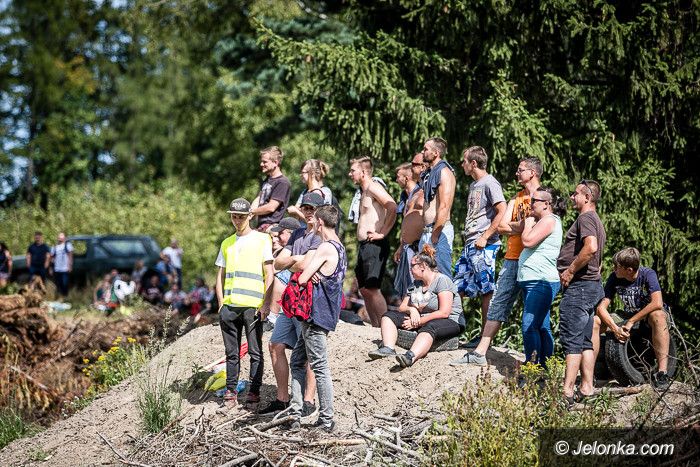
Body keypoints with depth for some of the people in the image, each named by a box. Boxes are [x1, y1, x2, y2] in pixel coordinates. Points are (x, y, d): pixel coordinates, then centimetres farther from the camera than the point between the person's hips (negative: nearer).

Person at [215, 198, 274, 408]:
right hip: (229, 306, 4)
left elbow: (269, 274, 0)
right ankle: (231, 391, 11)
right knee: (232, 353, 7)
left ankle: (254, 391, 3)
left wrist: (265, 303, -8)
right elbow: (220, 276, 20)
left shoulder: (262, 239, 4)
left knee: (255, 352, -2)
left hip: (253, 305, -4)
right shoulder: (227, 243, 18)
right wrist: (221, 302, 7)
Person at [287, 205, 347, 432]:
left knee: (320, 367, -5)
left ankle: (326, 420, -1)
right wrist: (311, 274, 0)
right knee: (297, 361, 12)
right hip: (324, 315, 10)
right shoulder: (339, 248, 16)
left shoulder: (326, 248, -15)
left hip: (316, 315, -10)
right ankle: (295, 413, 10)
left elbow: (302, 279, -17)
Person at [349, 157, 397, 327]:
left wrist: (382, 233, -21)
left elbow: (392, 207, -24)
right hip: (364, 245, 10)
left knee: (372, 289, -14)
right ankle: (376, 327, 13)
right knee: (364, 289, 10)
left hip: (374, 245, -10)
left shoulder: (374, 187, -10)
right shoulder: (364, 191, 21)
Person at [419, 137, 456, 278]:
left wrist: (434, 235, -18)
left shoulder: (444, 172, -8)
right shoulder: (428, 174, 21)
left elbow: (444, 207, -16)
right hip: (427, 231, 10)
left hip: (439, 231, -10)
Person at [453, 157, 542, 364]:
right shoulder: (516, 198, 18)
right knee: (498, 304, 5)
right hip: (512, 259, 7)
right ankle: (480, 353, 5)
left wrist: (512, 226, -7)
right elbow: (501, 226, 8)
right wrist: (523, 226, -7)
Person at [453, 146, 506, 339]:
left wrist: (485, 237, -18)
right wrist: (466, 235, 16)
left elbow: (502, 212, -17)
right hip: (469, 245, 10)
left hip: (484, 246, -10)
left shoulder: (489, 183, -8)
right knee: (458, 288, 8)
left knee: (486, 291, -6)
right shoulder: (473, 186, 21)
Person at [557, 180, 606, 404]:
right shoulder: (596, 221, 22)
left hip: (579, 286, -11)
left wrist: (570, 271, -20)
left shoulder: (585, 218, -11)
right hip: (592, 285, 11)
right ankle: (587, 388, 13)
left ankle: (567, 392, -13)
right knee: (585, 341, 11)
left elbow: (590, 247, -28)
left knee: (571, 340, -11)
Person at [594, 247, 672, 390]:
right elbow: (601, 307, -13)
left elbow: (657, 303, -35)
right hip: (629, 315, 4)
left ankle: (662, 372, -45)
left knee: (657, 316, -41)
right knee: (595, 321, -17)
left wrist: (631, 322, -32)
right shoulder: (614, 278, -11)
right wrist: (615, 328, -30)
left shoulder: (648, 274, -22)